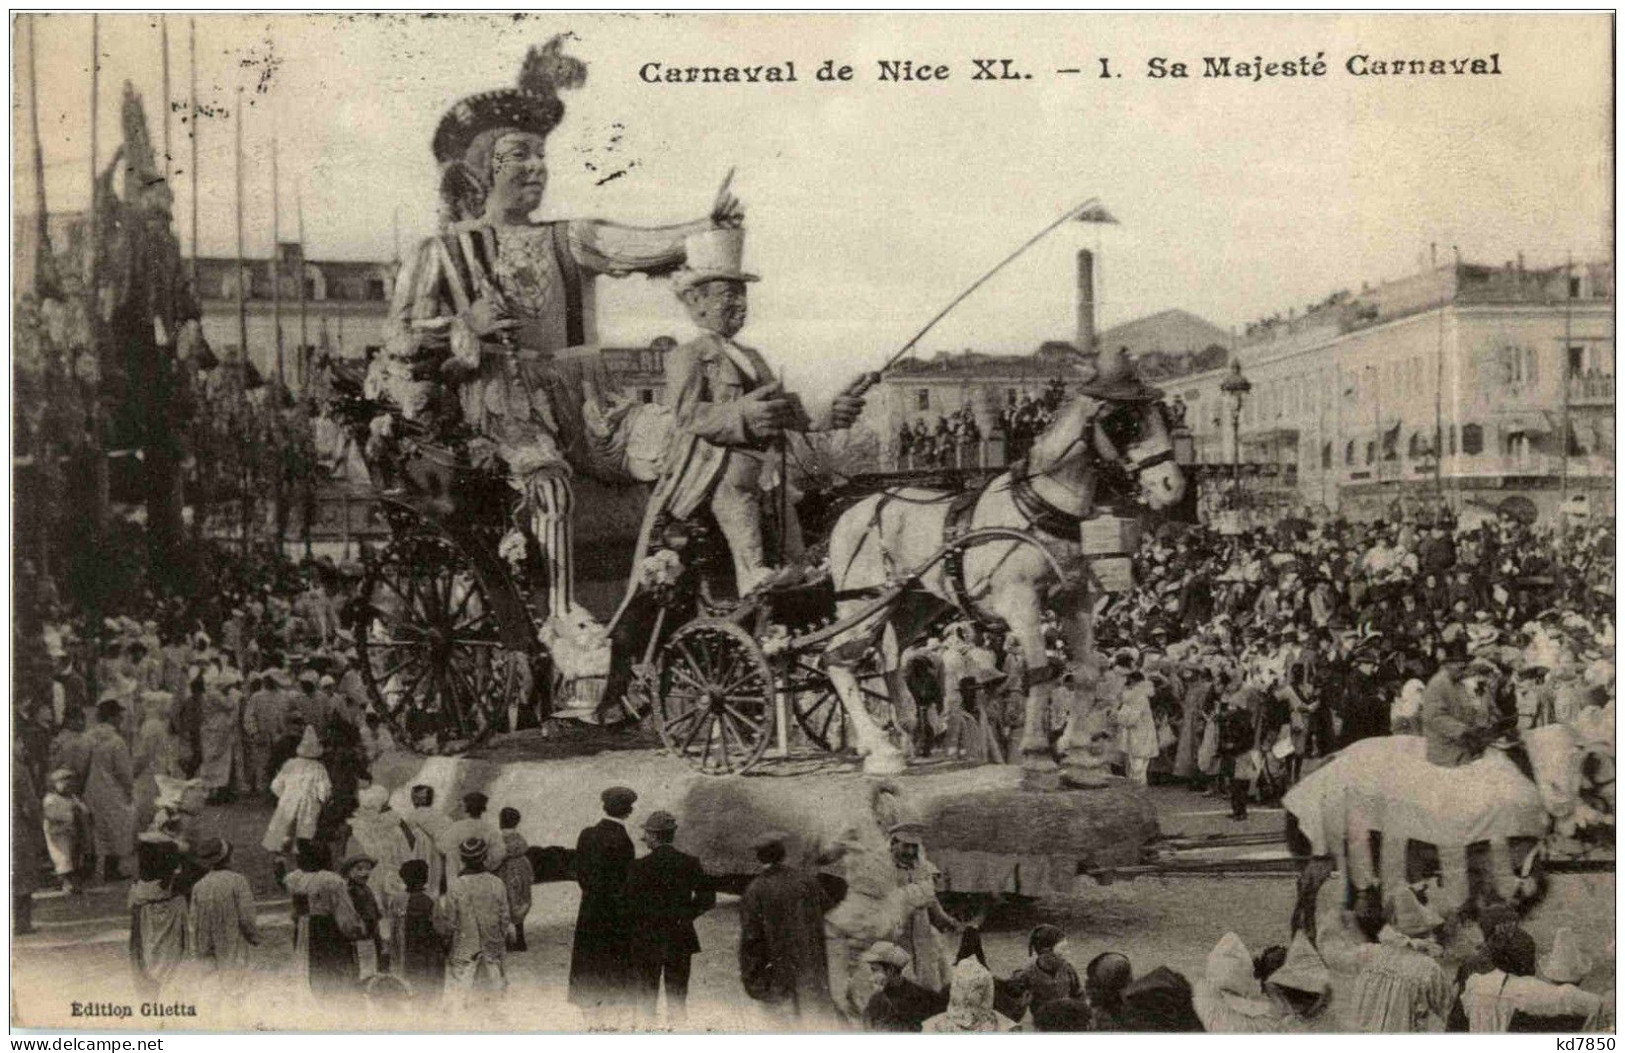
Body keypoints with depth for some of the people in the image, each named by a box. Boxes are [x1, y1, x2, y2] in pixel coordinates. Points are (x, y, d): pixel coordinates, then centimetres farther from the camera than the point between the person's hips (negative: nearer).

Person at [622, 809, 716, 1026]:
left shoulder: (639, 867, -12)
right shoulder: (690, 863, -2)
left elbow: (631, 907, -10)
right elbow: (708, 897, -1)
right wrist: (686, 914, 8)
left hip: (646, 942, -3)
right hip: (680, 941, 3)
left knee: (646, 999, 6)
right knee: (678, 998, 12)